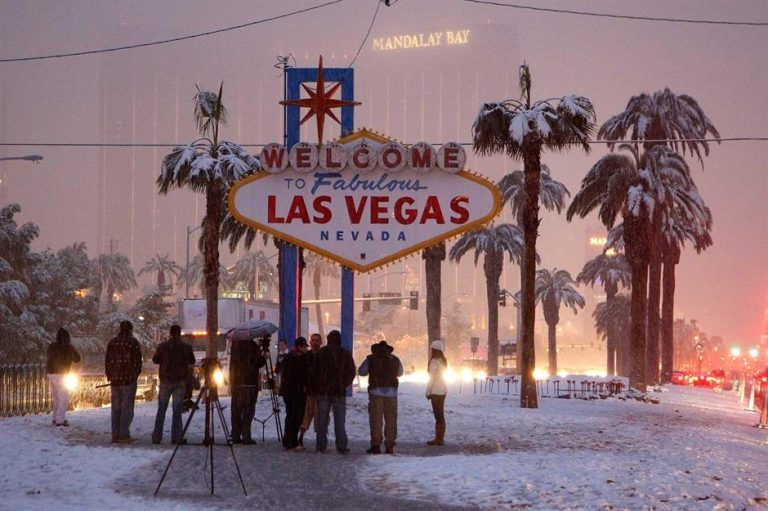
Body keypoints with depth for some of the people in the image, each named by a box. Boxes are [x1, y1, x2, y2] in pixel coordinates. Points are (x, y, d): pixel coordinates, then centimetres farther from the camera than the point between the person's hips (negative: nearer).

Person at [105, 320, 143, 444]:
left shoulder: (112, 342, 9)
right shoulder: (132, 342, -6)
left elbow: (107, 360, 11)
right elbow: (138, 360, -6)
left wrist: (109, 375, 17)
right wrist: (136, 374, 7)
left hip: (115, 379, 5)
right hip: (129, 378, -5)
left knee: (116, 408, 10)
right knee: (127, 407, -3)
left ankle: (115, 435, 10)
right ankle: (124, 434, -9)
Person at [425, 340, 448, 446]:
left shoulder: (434, 361, -14)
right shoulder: (442, 361, 13)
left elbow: (432, 378, -15)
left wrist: (428, 391, -8)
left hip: (436, 391, -9)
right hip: (443, 391, 9)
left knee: (438, 416, -8)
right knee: (440, 415, 11)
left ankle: (439, 439, -7)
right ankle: (440, 438, 12)